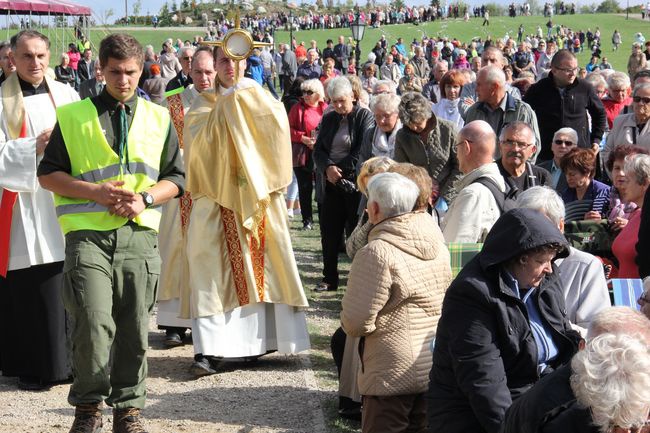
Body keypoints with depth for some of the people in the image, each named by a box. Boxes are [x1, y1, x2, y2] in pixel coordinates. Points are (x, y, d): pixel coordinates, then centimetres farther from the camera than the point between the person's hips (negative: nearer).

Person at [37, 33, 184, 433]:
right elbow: (48, 174, 6)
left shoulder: (158, 119, 14)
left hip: (140, 236, 2)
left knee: (135, 329, 3)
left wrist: (145, 198, -6)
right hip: (88, 235, -2)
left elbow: (175, 178, 14)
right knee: (94, 324, -13)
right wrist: (96, 192, -8)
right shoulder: (73, 115, 8)